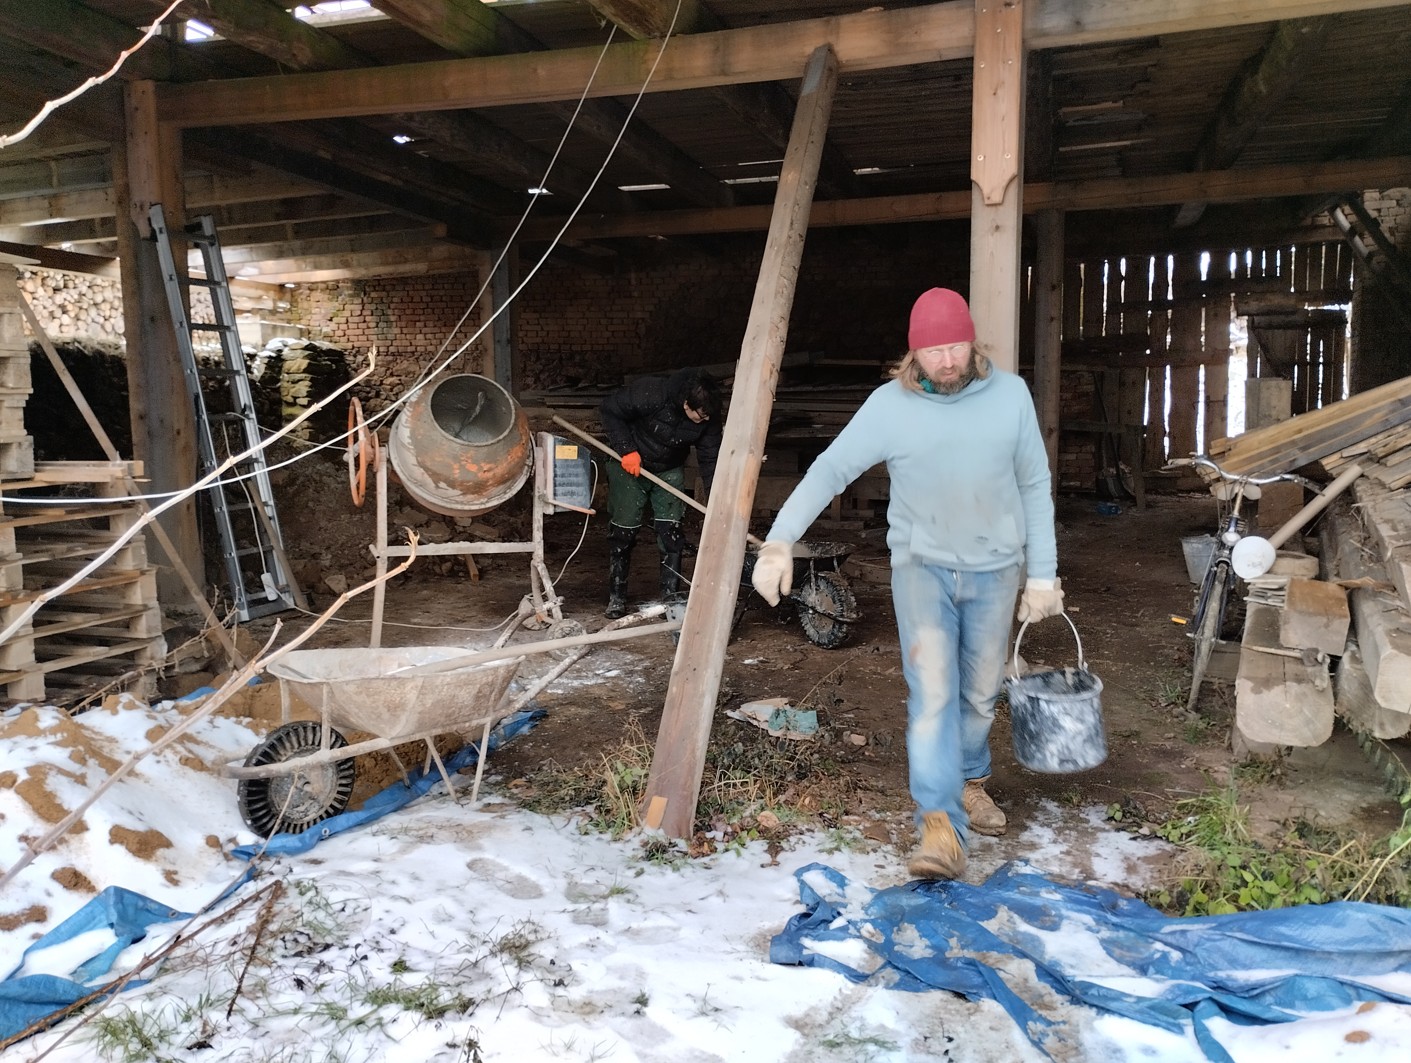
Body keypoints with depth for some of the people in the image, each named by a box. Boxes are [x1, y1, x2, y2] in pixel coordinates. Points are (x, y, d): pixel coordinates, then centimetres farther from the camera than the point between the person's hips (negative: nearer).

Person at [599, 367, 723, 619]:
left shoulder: (708, 417, -21)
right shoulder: (650, 393, -34)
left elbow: (710, 459, -14)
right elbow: (610, 409, -21)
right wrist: (626, 449, -26)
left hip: (669, 470, 3)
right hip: (629, 464, -3)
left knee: (671, 532, -5)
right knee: (622, 532, 0)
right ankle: (617, 598, 12)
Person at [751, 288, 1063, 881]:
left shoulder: (1009, 395, -6)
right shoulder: (890, 404, -12)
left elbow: (1034, 486, 1)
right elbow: (830, 469, -17)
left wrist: (1042, 574, 0)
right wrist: (779, 541, -31)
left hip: (995, 568, 2)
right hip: (922, 562, -2)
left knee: (980, 692, 14)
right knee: (932, 688, -16)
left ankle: (970, 781, 40)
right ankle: (941, 826, -15)